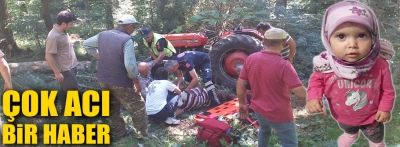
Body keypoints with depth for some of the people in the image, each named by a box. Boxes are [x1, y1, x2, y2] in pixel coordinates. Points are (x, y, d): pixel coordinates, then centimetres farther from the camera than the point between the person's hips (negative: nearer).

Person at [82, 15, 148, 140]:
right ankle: (142, 133, 18)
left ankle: (119, 132, 35)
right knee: (138, 107, 11)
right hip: (120, 82, -7)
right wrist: (137, 82, -14)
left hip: (103, 80, 7)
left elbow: (86, 44, 16)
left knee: (112, 108, 22)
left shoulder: (103, 35, 1)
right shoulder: (127, 40, -21)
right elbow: (130, 65, -26)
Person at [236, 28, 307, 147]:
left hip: (258, 109, 6)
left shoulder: (251, 59, -10)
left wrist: (242, 104, 12)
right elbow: (301, 94, -27)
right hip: (279, 114, -6)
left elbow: (240, 84, -1)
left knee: (264, 130, 34)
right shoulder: (283, 66, -26)